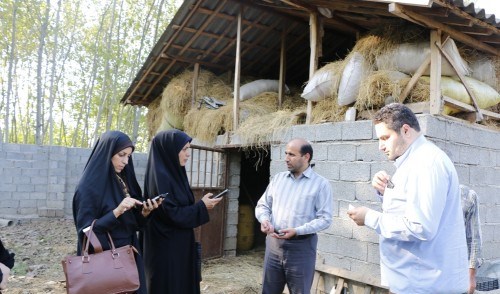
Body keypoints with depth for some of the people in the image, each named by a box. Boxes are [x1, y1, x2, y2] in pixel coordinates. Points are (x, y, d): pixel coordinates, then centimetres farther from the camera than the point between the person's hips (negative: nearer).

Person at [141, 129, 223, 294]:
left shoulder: (172, 173, 10)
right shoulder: (160, 176, -19)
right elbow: (172, 215, -21)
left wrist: (201, 204, 7)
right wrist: (201, 207, -14)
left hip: (179, 246, 9)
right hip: (166, 250, -9)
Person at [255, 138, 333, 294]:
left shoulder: (321, 184, -5)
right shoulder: (277, 178, 9)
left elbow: (325, 218, -10)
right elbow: (262, 205, 12)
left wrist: (297, 231, -21)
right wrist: (264, 219, -10)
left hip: (301, 247, -4)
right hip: (274, 243, 4)